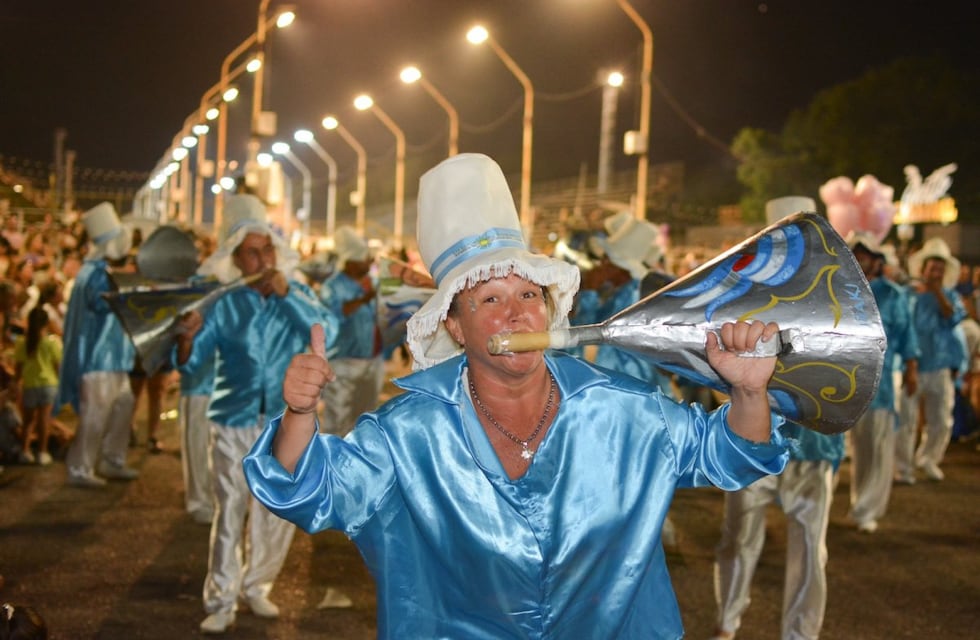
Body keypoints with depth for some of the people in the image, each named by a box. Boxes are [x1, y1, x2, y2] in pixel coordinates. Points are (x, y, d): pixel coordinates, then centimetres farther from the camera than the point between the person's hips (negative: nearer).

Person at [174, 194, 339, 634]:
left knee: (277, 513, 9)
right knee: (229, 514, -1)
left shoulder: (298, 295, 4)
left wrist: (286, 295, -23)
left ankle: (257, 587, 26)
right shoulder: (222, 302, 0)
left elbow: (327, 332, -15)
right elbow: (192, 363, -6)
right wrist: (188, 338, -27)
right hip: (234, 420, -1)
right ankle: (221, 601, 8)